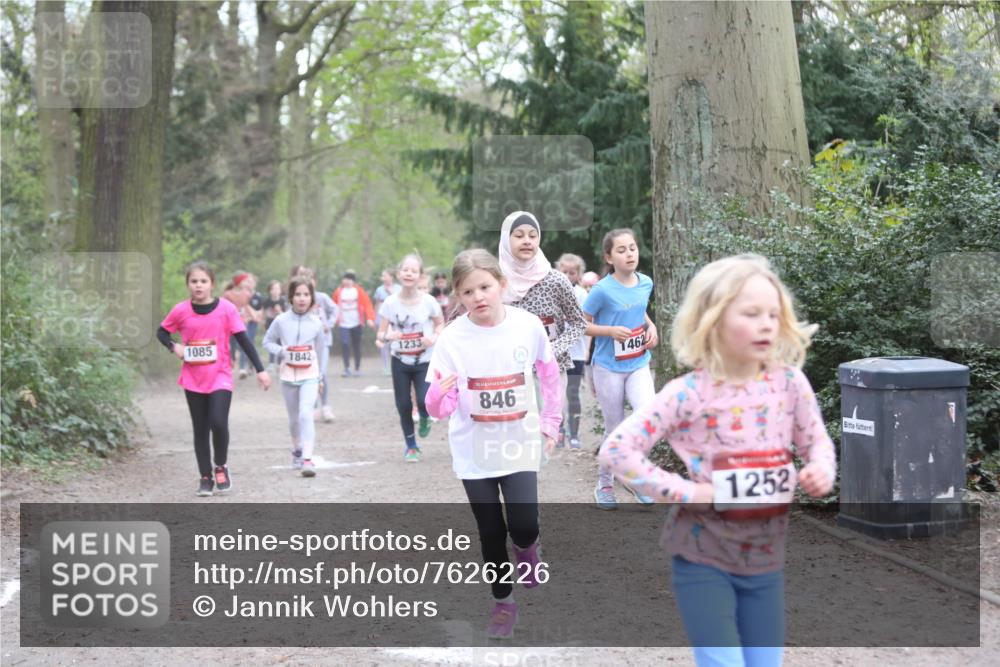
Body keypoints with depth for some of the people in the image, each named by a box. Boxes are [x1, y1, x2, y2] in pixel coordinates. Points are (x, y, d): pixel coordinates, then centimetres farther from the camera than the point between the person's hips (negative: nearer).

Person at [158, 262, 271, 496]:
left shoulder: (226, 309, -7)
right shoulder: (181, 310, -3)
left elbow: (243, 340, -4)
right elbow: (161, 331, 12)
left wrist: (260, 370, -7)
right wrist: (173, 346, -9)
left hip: (220, 377, -2)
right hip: (193, 379, 2)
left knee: (218, 423, -17)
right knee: (200, 429, 8)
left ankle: (221, 467, 8)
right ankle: (205, 477, 20)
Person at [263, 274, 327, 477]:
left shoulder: (316, 322, -3)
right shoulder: (281, 321, -6)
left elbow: (320, 350, 8)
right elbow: (268, 341, 6)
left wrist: (321, 376, 14)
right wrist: (280, 351, -14)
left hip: (310, 376, -2)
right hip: (288, 375, 2)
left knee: (306, 414, -19)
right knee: (294, 418, 15)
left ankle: (307, 459, -24)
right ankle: (297, 450, 39)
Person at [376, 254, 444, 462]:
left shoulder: (428, 301, -10)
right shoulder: (390, 303, -7)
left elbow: (441, 324, 5)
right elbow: (380, 334, -3)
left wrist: (434, 337, -16)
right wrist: (387, 337, -26)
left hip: (424, 361, -2)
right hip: (400, 362, 2)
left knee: (424, 401, -17)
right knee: (403, 405, 4)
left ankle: (424, 418, 21)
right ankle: (411, 446, 24)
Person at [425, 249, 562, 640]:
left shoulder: (528, 326, -11)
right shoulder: (452, 339, -15)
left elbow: (549, 374, 7)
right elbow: (441, 410, -15)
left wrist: (550, 423, 8)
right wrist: (438, 395, -38)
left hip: (519, 445, 0)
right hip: (474, 451, 0)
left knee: (523, 525, -11)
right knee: (491, 532, 9)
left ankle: (526, 548, 26)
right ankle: (503, 602, 30)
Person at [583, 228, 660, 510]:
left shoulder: (646, 284, 0)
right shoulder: (602, 290, -15)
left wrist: (651, 326, 1)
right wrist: (611, 330, -21)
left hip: (638, 365, 4)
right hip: (608, 367, -3)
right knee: (615, 431, 6)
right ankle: (604, 484, 27)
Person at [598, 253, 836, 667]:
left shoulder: (789, 383, -3)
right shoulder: (688, 394, -15)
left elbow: (817, 442, 10)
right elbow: (617, 449, -16)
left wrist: (822, 470, -13)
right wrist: (686, 493, -20)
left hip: (765, 558, 4)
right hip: (704, 558, -4)